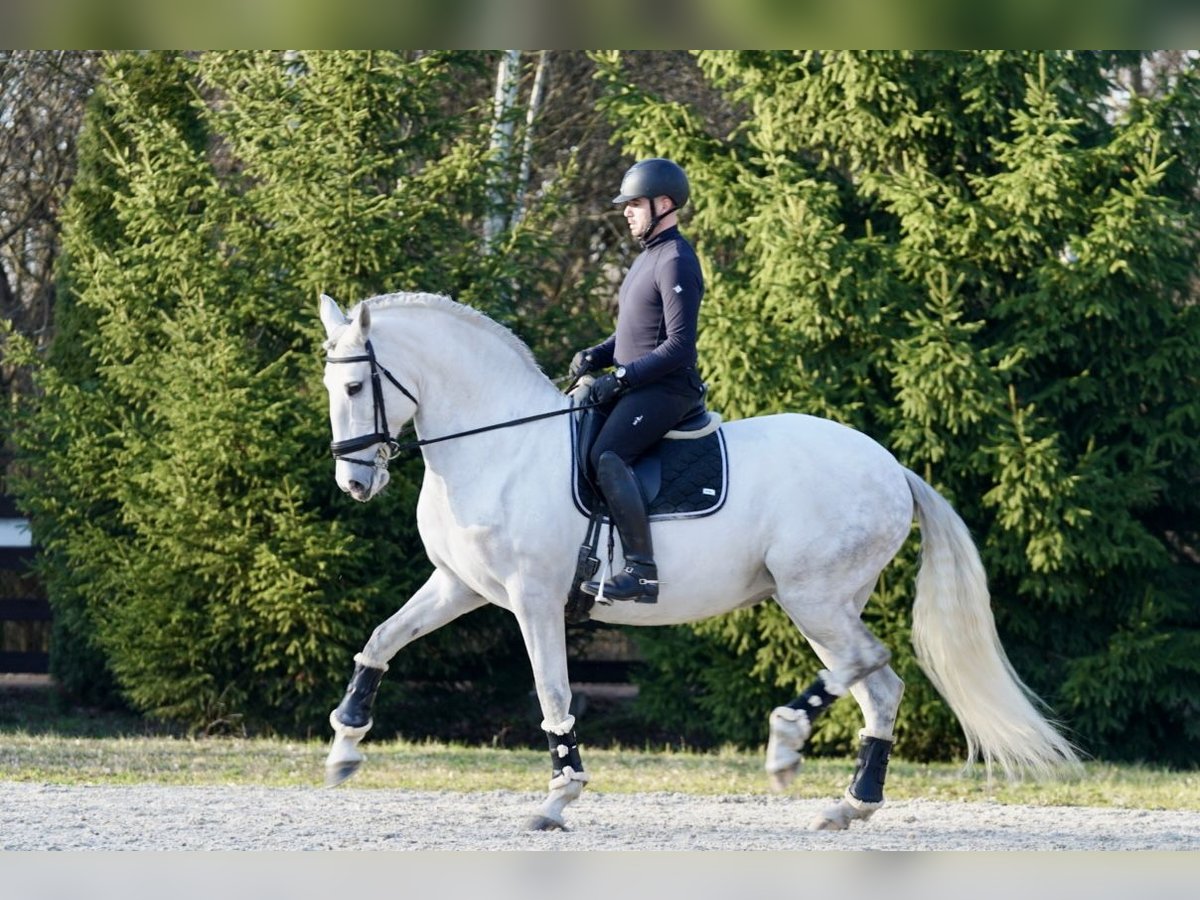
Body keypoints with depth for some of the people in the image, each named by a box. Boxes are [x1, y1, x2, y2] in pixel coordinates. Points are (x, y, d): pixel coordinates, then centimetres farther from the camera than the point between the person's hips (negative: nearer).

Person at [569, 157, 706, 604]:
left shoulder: (676, 262, -14)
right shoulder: (648, 258, 18)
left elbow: (679, 347, -21)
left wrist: (620, 377, -22)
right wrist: (595, 356, 7)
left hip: (666, 388, -11)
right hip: (637, 385, 11)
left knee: (606, 455, -30)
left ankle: (642, 571, -34)